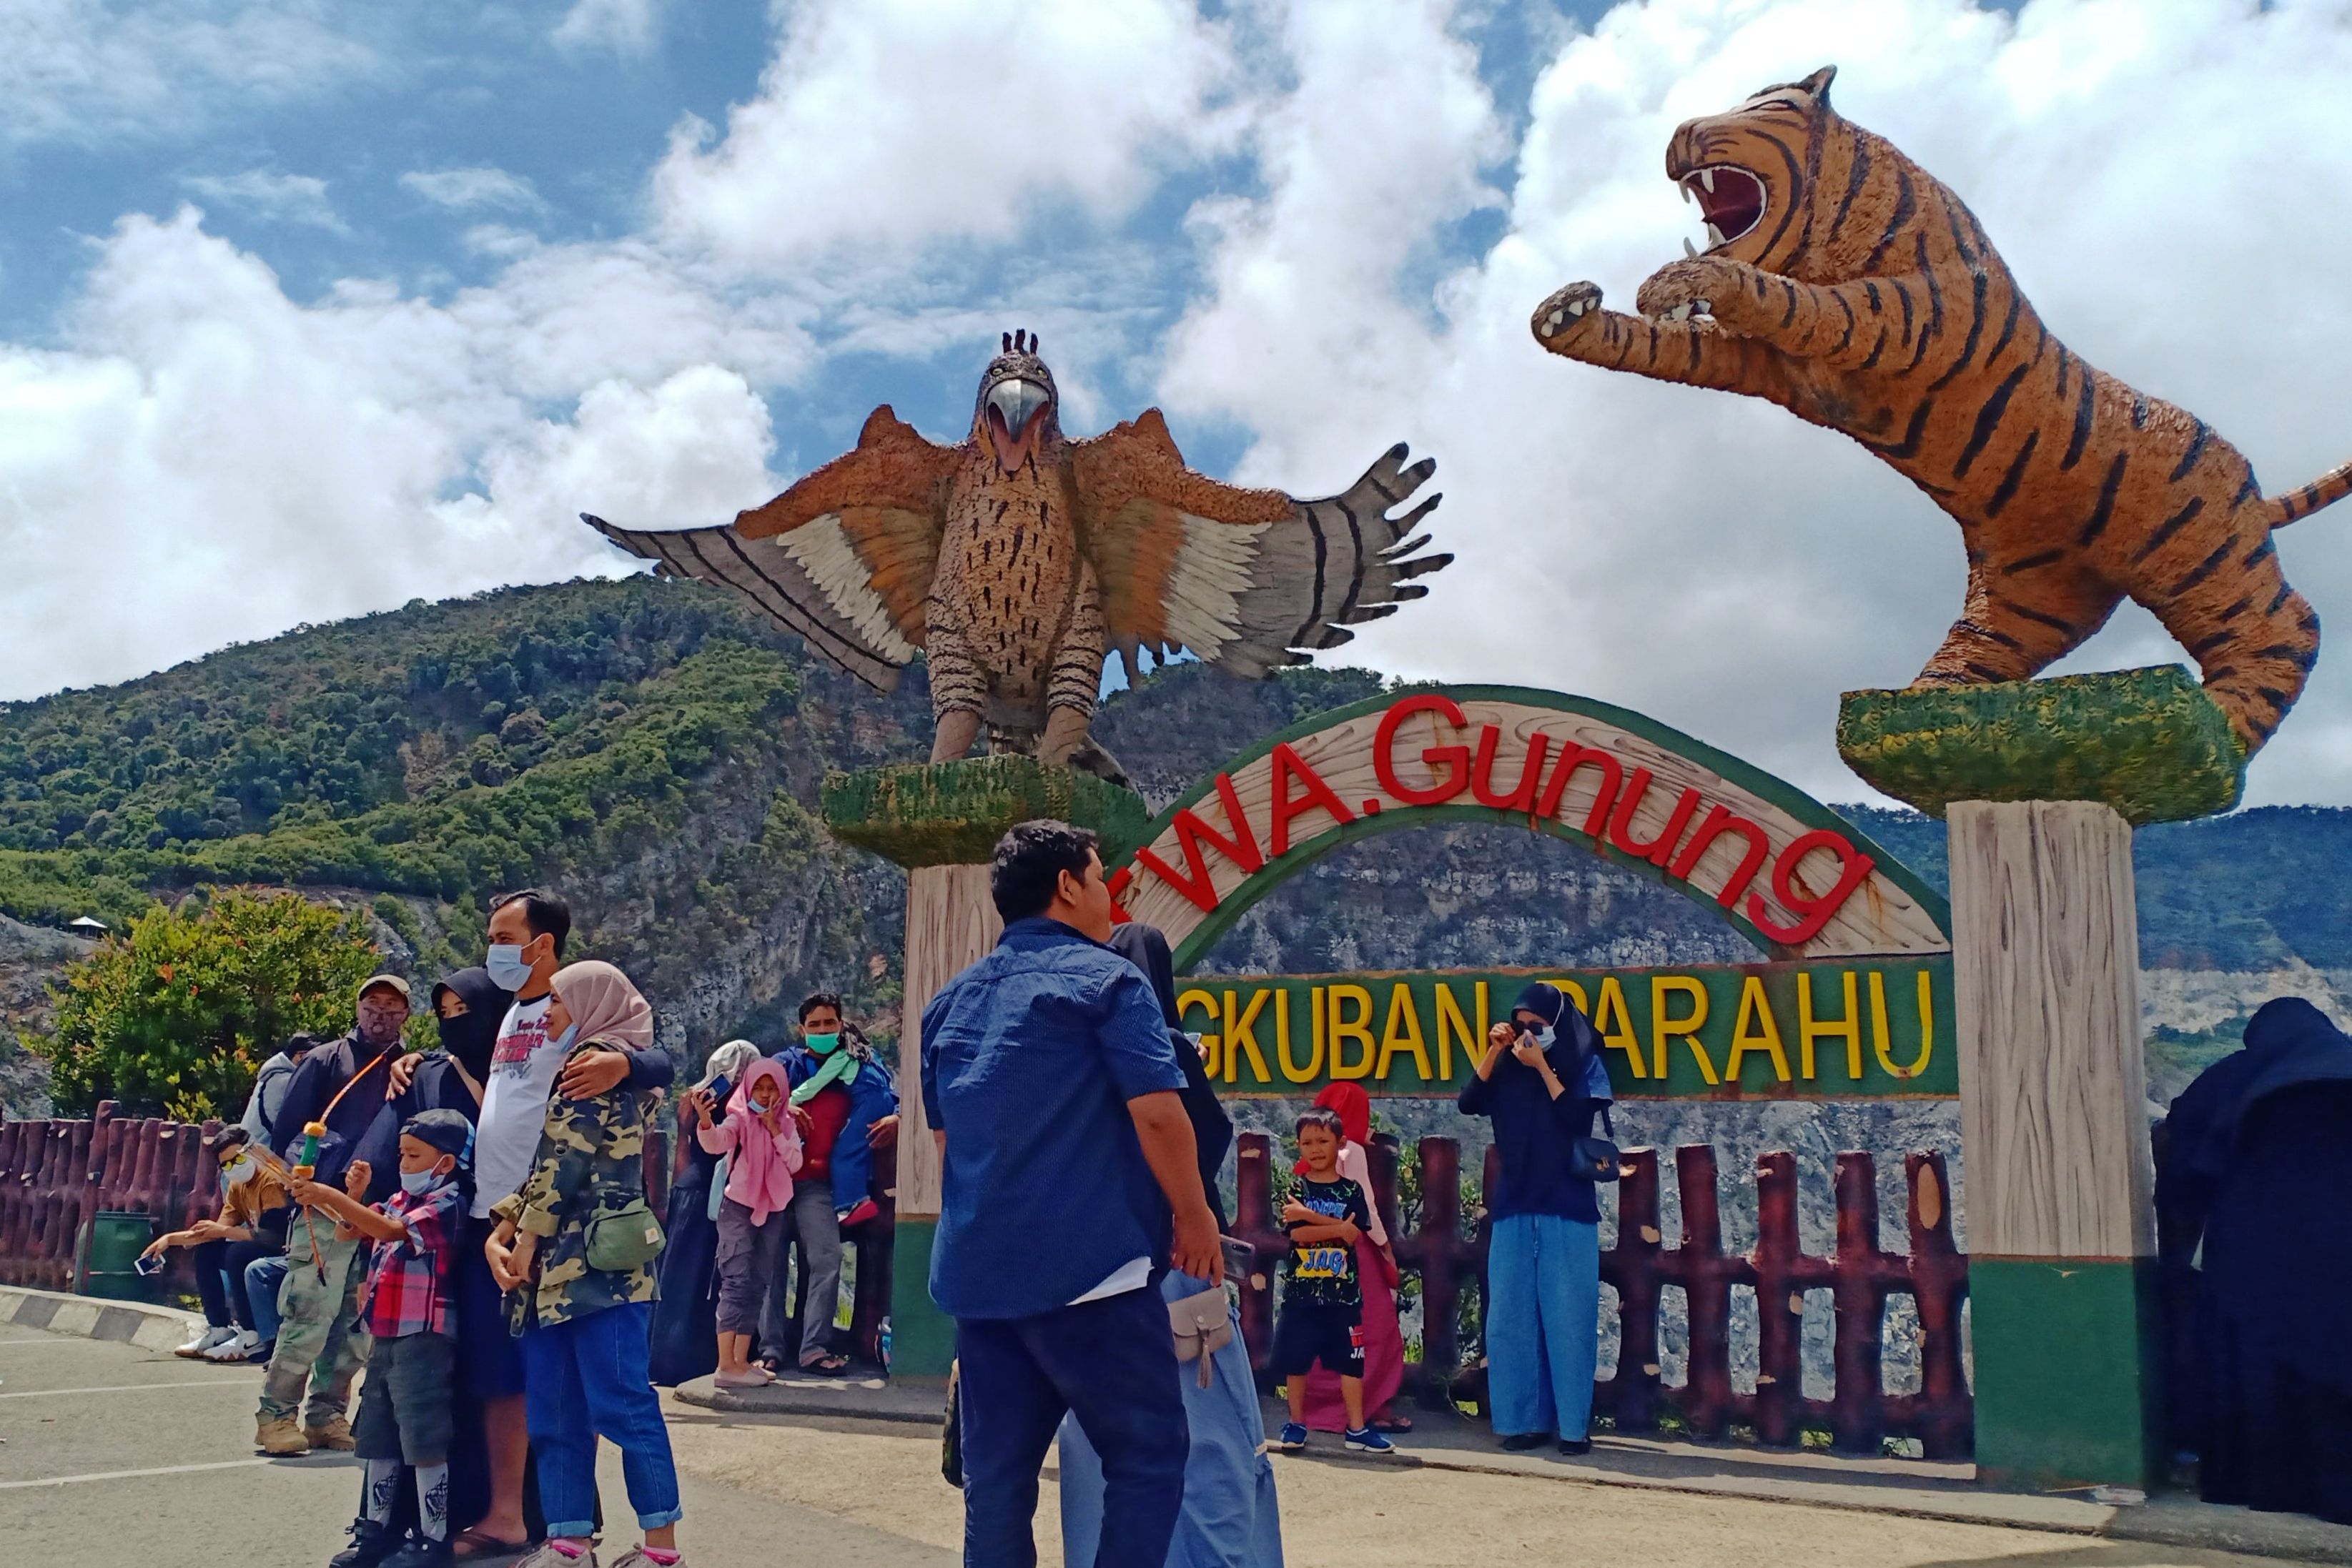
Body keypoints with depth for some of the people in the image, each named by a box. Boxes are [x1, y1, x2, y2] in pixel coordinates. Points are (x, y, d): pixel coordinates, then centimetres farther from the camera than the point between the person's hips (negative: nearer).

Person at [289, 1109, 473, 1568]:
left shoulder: (448, 1202, -12)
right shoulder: (398, 1200, 16)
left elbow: (392, 1231, -24)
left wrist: (332, 1197, -26)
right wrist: (351, 1195, -4)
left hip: (423, 1338, -9)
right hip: (385, 1336, 9)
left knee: (424, 1442, -5)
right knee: (375, 1439, 17)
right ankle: (375, 1529, 29)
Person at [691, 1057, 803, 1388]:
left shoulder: (786, 1123, 10)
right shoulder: (740, 1119, -5)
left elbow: (795, 1164, 1)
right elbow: (715, 1143, -25)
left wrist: (776, 1132, -9)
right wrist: (704, 1120, -46)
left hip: (773, 1209, 6)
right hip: (739, 1207, -6)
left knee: (758, 1285, 8)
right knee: (736, 1281, -13)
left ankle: (742, 1362, 14)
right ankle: (726, 1366, -16)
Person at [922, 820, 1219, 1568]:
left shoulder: (951, 1001, 16)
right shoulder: (1104, 978, -5)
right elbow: (1158, 1114, -14)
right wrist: (1194, 1215, -1)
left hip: (975, 1268, 7)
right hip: (1085, 1263, -7)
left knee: (995, 1474, 10)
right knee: (1149, 1454, 2)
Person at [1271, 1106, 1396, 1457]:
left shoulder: (1352, 1191, 4)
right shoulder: (1295, 1191, 3)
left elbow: (1354, 1235, -10)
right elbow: (1297, 1234, -11)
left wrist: (1310, 1215, -15)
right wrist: (1338, 1227, -14)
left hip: (1344, 1292, 0)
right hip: (1300, 1291, 0)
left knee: (1350, 1359, 3)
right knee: (1295, 1359, 5)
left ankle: (1357, 1428, 12)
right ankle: (1296, 1423, 19)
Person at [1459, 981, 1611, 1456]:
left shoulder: (1583, 1064, 0)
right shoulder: (1509, 1067, 8)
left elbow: (1578, 1118, -13)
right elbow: (1469, 1104, -2)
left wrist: (1542, 1067, -15)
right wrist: (1494, 1051, -9)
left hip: (1567, 1208, -3)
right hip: (1514, 1207, 4)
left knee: (1567, 1318, -3)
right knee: (1512, 1317, 3)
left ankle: (1573, 1425, 3)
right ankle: (1525, 1420, 9)